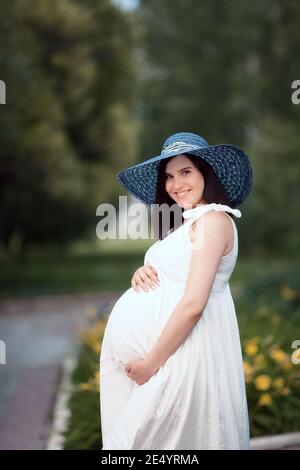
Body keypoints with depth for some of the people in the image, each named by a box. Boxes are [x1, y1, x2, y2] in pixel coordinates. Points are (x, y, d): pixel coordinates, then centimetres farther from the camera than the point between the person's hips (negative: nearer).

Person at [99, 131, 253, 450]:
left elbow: (193, 305, -21)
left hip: (180, 351, -9)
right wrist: (143, 273, -2)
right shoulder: (189, 222, 15)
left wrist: (151, 363, -17)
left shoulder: (213, 219, -14)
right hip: (154, 346, 9)